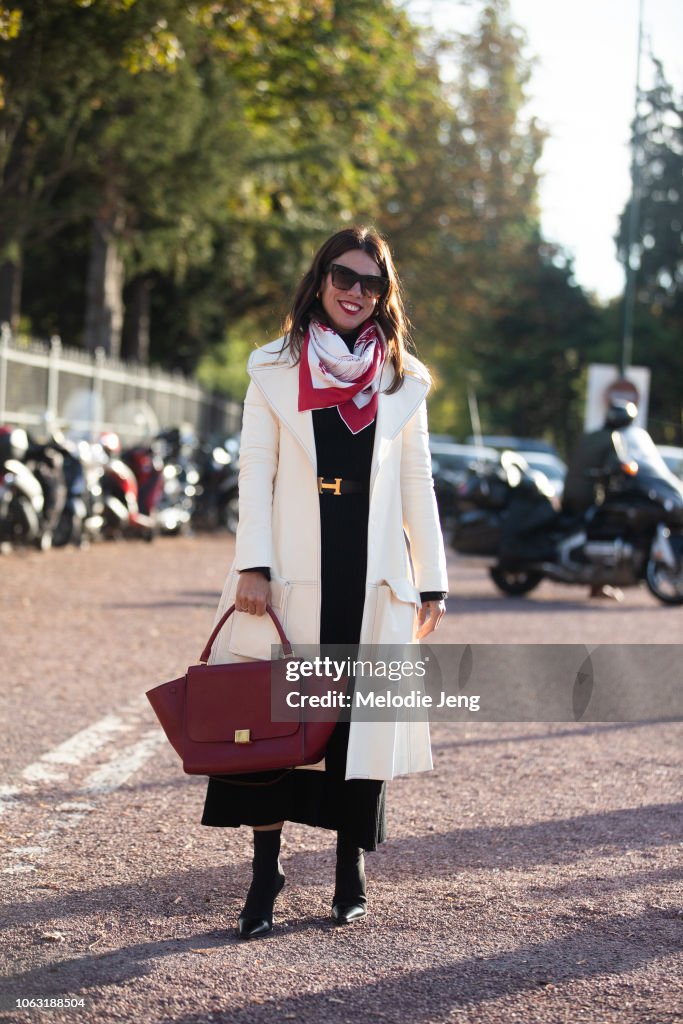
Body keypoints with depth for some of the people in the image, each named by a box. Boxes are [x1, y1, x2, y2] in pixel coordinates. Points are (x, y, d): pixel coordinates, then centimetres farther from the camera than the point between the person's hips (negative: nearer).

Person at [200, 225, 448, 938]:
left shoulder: (401, 378, 11)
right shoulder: (274, 369, 7)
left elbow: (416, 482, 11)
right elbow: (255, 468, 2)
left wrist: (431, 580, 8)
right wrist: (251, 565, -8)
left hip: (371, 573, 1)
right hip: (292, 572, -1)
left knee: (362, 720, 3)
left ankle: (350, 872, 16)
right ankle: (265, 876, 7)